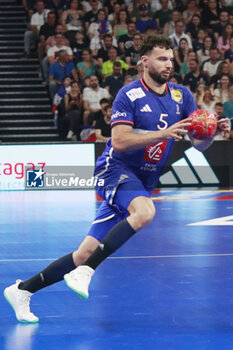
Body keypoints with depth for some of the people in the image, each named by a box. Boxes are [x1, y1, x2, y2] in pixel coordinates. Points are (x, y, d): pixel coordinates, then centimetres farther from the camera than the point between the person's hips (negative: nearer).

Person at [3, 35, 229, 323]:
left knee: (86, 253, 0)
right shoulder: (129, 95, -9)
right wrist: (164, 133, -25)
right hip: (116, 170, -5)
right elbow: (119, 142, -18)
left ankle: (23, 289, 11)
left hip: (143, 183, 5)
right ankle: (84, 273, -32)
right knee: (145, 211, -37)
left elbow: (199, 144, 4)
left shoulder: (182, 96, 7)